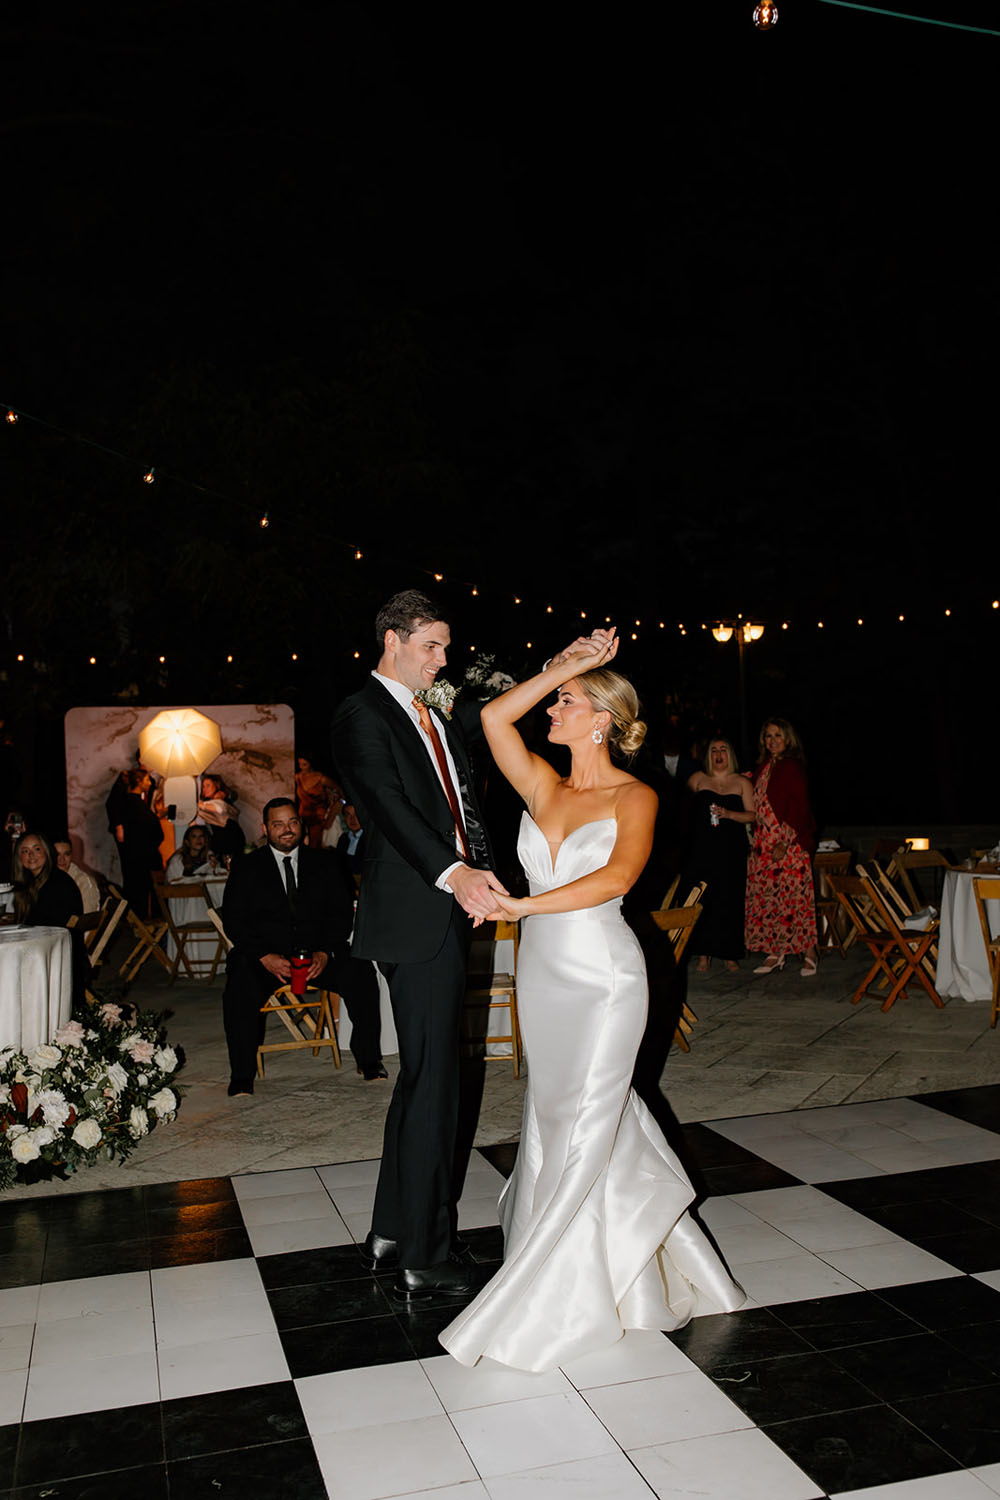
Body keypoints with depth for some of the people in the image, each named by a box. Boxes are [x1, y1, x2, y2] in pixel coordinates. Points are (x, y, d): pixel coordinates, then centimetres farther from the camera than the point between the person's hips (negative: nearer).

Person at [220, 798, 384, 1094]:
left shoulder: (325, 862, 11)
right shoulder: (246, 867, 8)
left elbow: (342, 912, 4)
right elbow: (233, 921, 0)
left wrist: (325, 953, -13)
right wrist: (265, 957, -16)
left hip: (319, 953, 1)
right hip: (264, 955, -1)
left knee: (360, 973, -25)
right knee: (241, 985, -32)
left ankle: (368, 1059, -11)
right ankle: (241, 1077, -19)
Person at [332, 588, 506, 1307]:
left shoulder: (440, 720, 21)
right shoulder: (363, 716, -7)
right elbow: (390, 806, -22)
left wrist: (487, 878, 1)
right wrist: (454, 873, -36)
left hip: (456, 917, 9)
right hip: (416, 920, -9)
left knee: (436, 1077, 15)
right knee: (435, 1084, -5)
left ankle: (393, 1231, 28)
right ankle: (423, 1261, 7)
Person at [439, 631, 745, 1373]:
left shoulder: (634, 796, -8)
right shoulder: (544, 785, 6)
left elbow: (616, 877, -24)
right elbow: (495, 716, -5)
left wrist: (523, 905, -24)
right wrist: (564, 666, -2)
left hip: (602, 976, -6)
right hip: (542, 971, 6)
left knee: (582, 1128, 1)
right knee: (556, 1114, 15)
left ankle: (546, 1308, 14)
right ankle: (618, 1270, 37)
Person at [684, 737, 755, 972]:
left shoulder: (742, 783, 9)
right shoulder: (698, 779, 11)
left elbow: (752, 815, 3)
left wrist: (728, 814, -13)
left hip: (732, 849, 0)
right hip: (702, 848, 0)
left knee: (730, 900, -1)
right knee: (701, 899, -4)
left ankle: (729, 954, 9)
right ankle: (704, 954, 4)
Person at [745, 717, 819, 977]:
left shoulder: (792, 767, -7)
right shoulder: (762, 767, 15)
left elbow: (799, 807, -12)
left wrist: (785, 842, -17)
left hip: (790, 844, -7)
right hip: (764, 843, 7)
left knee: (795, 896, -6)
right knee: (767, 896, 5)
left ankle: (809, 953, 2)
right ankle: (776, 954, 11)